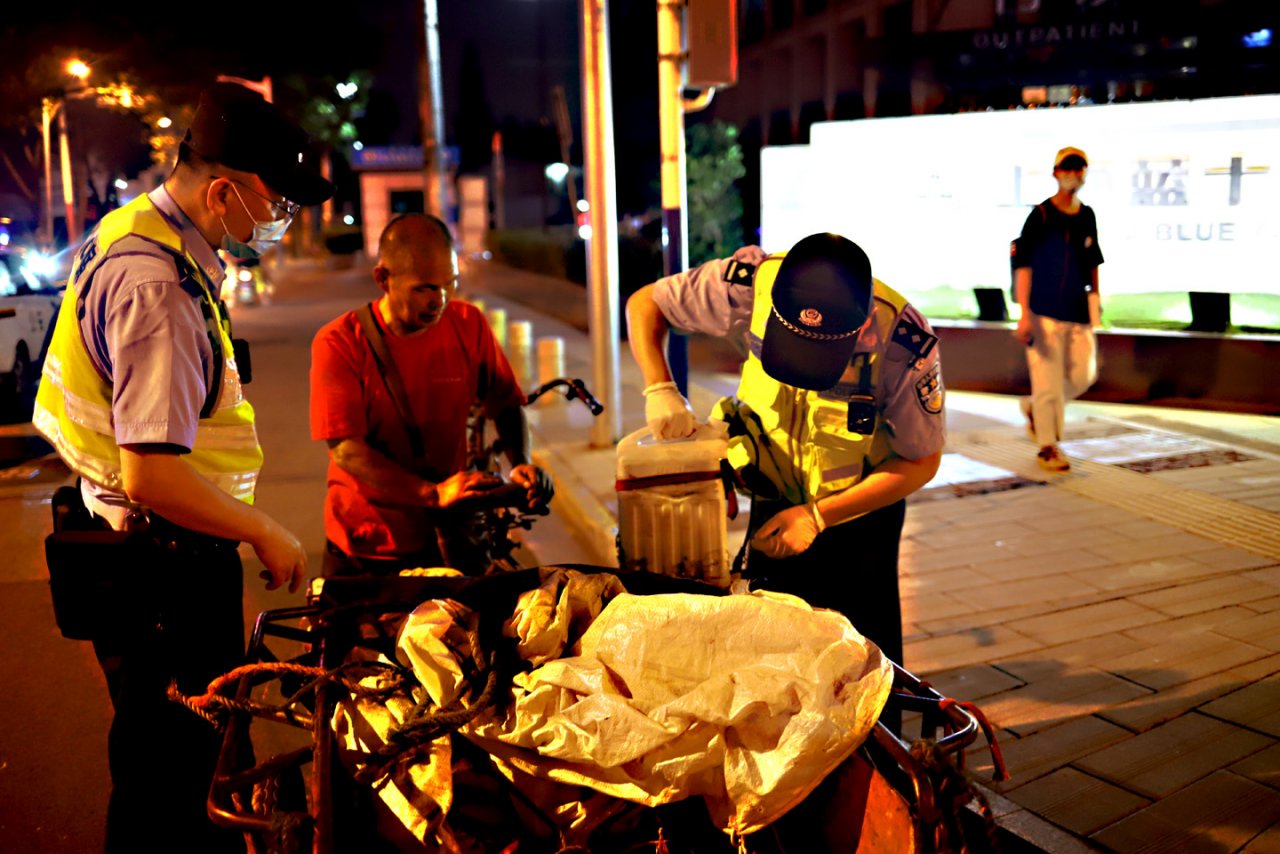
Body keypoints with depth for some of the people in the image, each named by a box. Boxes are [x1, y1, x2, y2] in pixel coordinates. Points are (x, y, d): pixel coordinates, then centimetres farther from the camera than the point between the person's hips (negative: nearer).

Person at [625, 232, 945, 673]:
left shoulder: (904, 343, -30)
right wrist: (659, 389, -27)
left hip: (858, 515, -2)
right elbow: (644, 304, -11)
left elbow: (921, 463, -16)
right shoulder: (754, 283, -26)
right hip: (774, 505, 2)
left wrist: (817, 516, -21)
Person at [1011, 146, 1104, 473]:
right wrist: (1024, 314, -17)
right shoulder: (1040, 216, -7)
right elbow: (1023, 265, -10)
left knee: (1083, 376, 7)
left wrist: (1094, 301, 16)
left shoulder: (1087, 216, 10)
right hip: (1045, 312, -6)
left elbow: (1093, 263, 20)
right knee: (1048, 380, -3)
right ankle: (1048, 447, 9)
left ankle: (1035, 408, 31)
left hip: (1079, 313, 6)